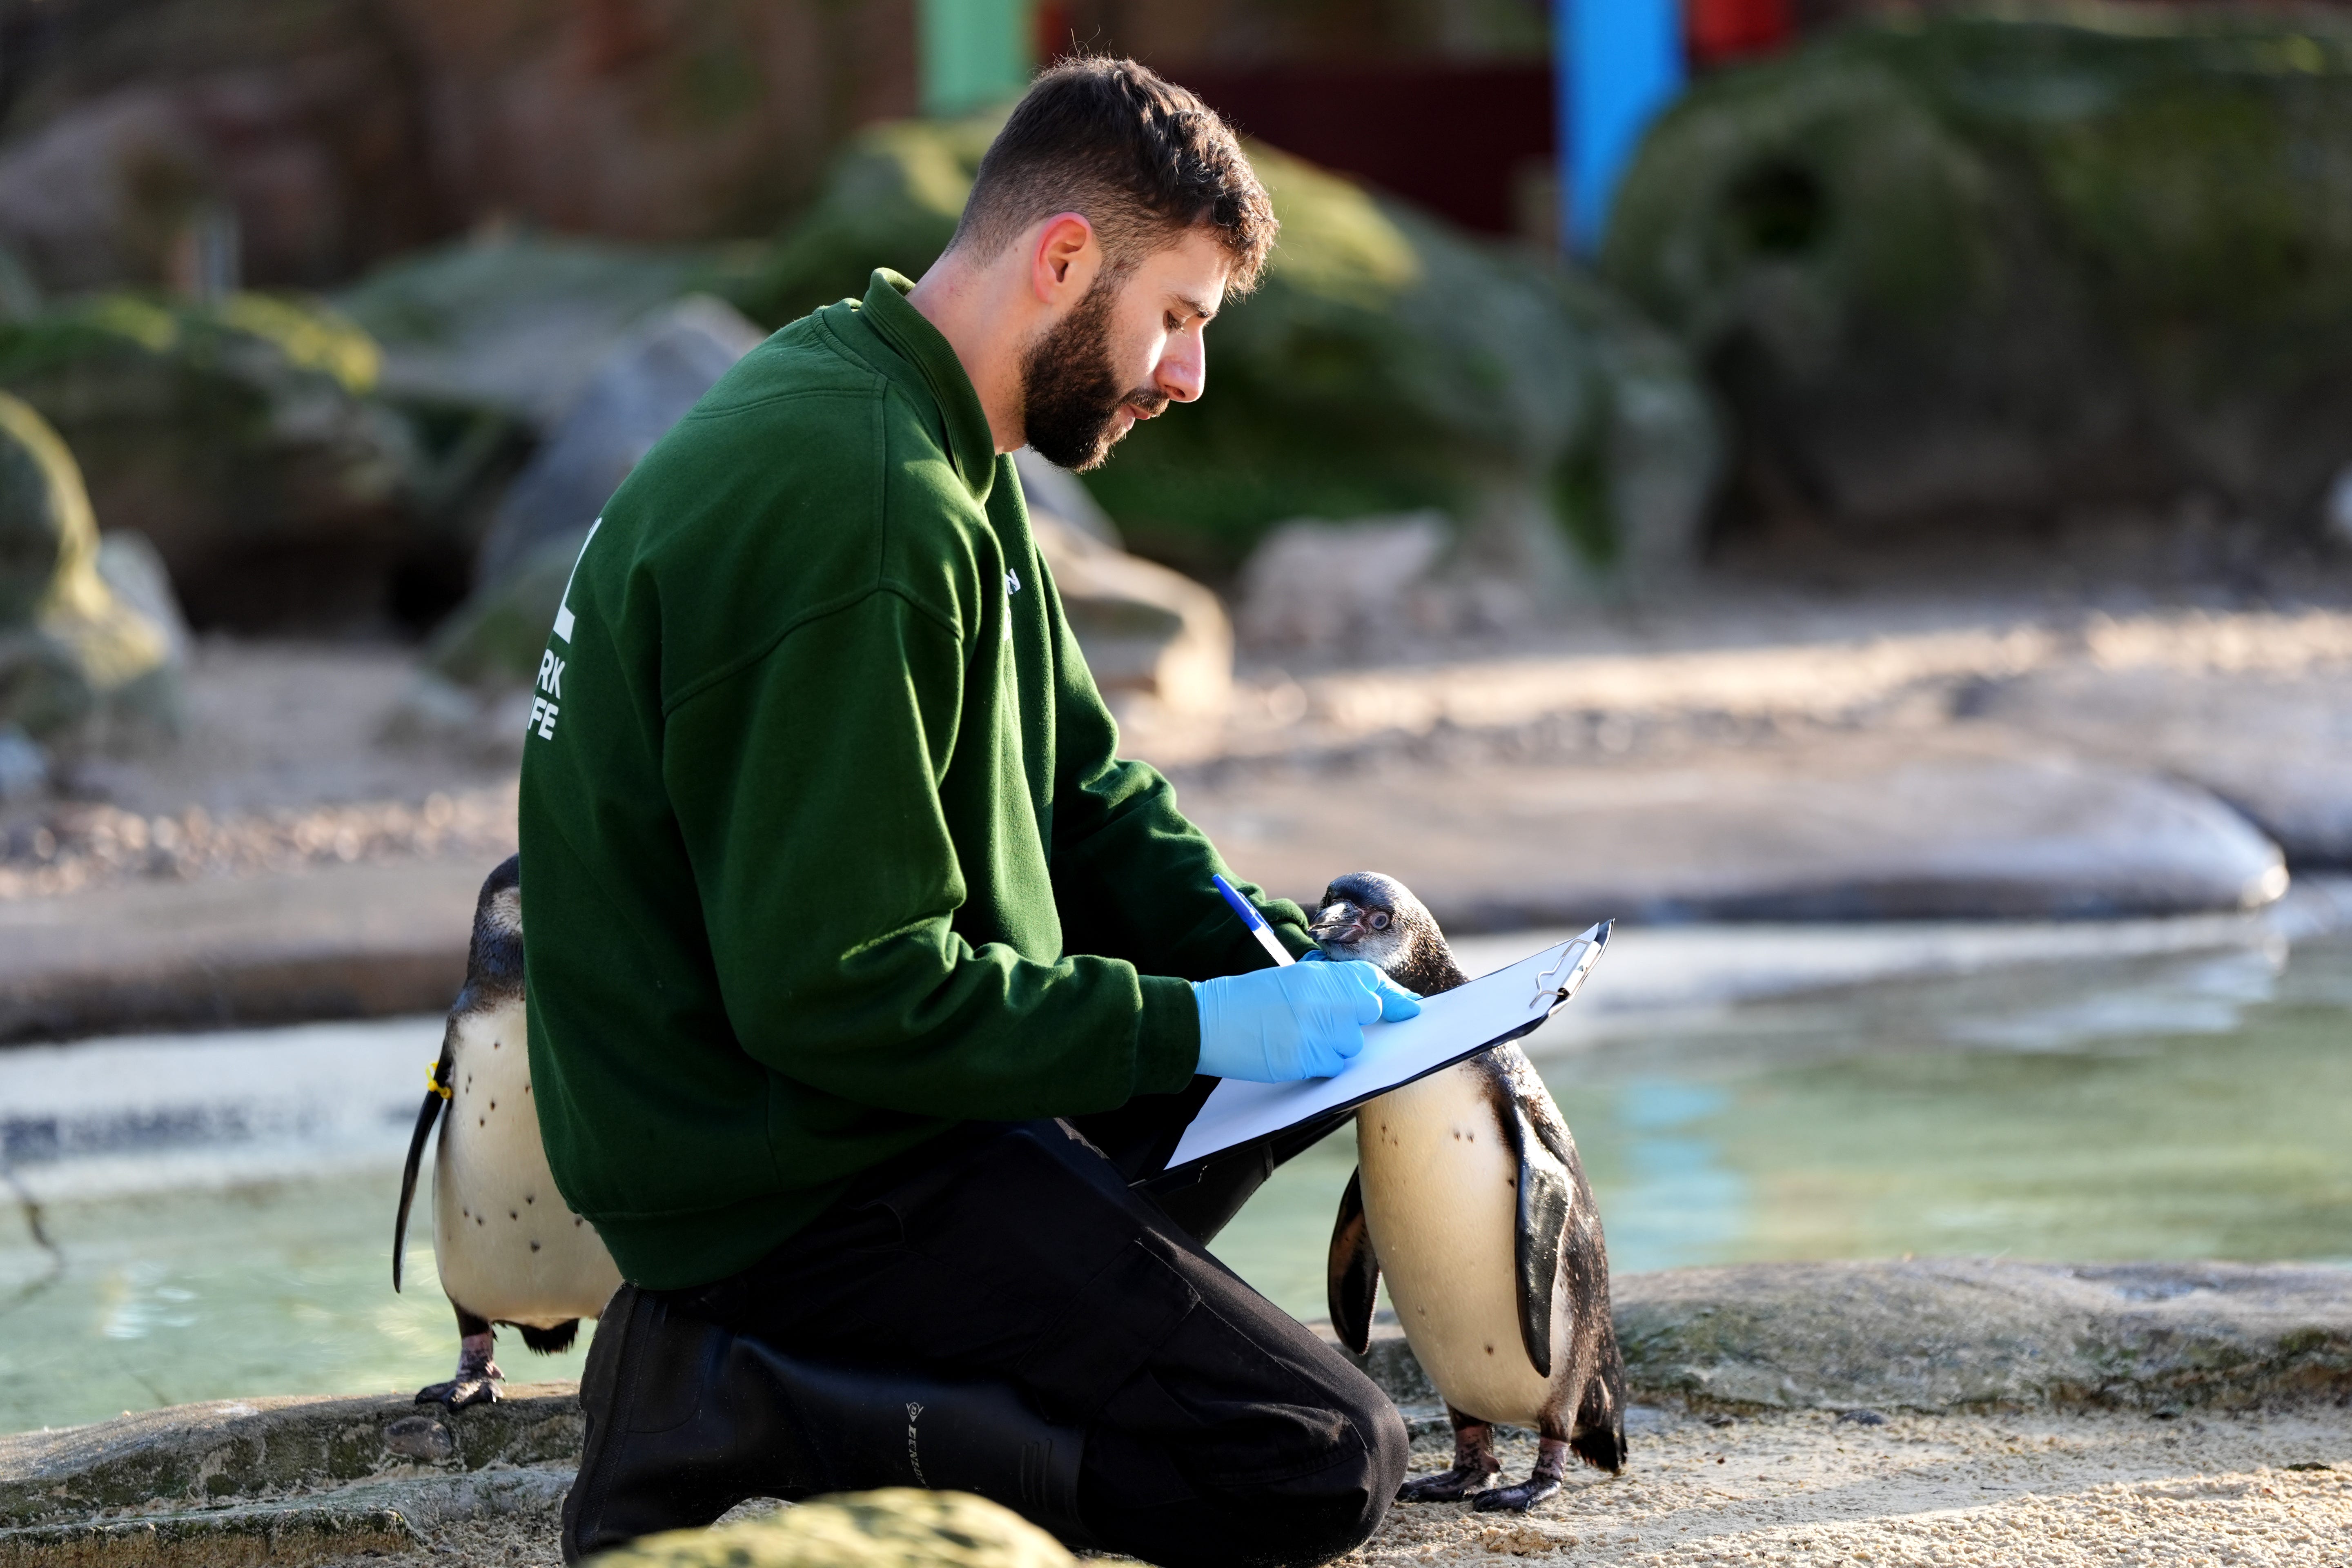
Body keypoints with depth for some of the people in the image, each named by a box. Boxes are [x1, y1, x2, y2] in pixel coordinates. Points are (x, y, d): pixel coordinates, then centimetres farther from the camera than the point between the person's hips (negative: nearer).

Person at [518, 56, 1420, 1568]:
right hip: (793, 1183, -11)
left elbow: (1079, 787, 19)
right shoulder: (856, 510, -24)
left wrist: (1249, 947, 1)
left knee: (1307, 1038, 23)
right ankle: (747, 1410, -14)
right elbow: (839, 991, -26)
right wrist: (1201, 1024, -19)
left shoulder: (937, 457, 9)